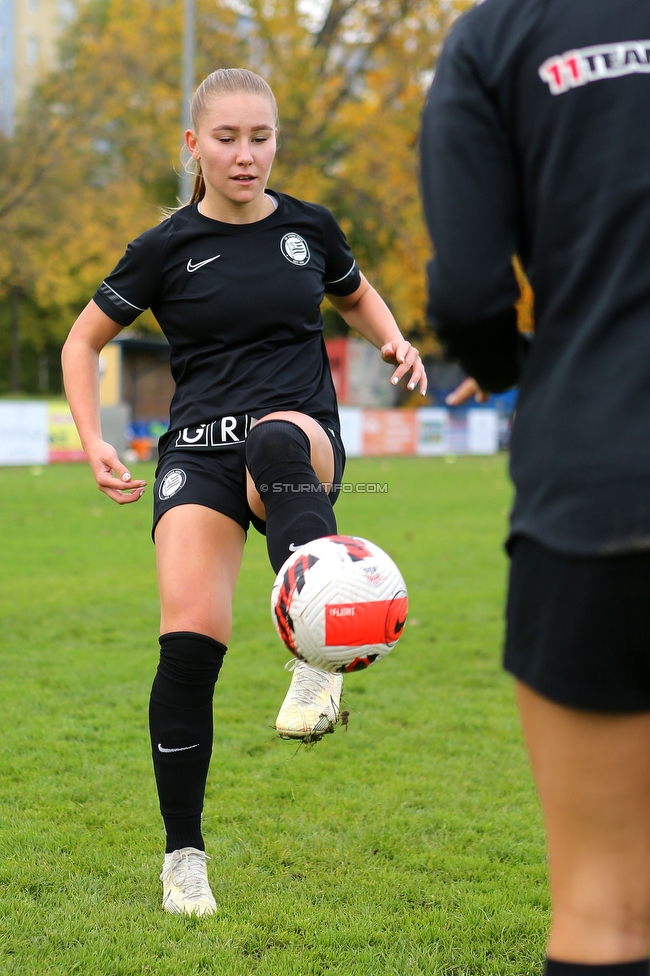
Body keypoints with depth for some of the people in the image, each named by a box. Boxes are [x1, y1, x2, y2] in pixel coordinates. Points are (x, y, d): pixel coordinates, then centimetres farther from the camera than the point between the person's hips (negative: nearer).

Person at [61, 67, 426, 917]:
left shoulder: (309, 228, 9)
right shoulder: (168, 248, 4)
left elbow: (356, 295, 29)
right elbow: (85, 340, 14)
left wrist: (394, 340, 8)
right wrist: (92, 441, 1)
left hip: (304, 441, 0)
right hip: (199, 451, 0)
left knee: (276, 436, -40)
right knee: (190, 639, -18)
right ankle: (184, 855, -1)